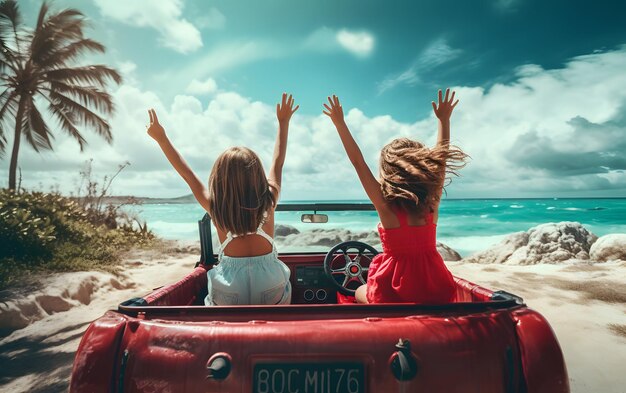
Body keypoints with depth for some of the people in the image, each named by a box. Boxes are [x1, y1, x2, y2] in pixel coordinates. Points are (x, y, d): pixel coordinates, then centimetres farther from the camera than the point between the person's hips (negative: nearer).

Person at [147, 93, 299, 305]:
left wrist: (161, 138, 14)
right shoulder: (268, 201, -8)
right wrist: (283, 122, 16)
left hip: (228, 298, 0)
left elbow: (187, 174, 3)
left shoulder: (216, 208, -9)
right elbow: (278, 163, 6)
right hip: (272, 292, 1)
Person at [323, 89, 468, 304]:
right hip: (436, 293, 4)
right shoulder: (431, 205, -9)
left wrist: (340, 123, -10)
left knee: (360, 293, 28)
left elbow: (358, 162, -15)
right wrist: (444, 120, 12)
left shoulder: (386, 207, -19)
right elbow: (440, 157, 3)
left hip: (395, 293, -4)